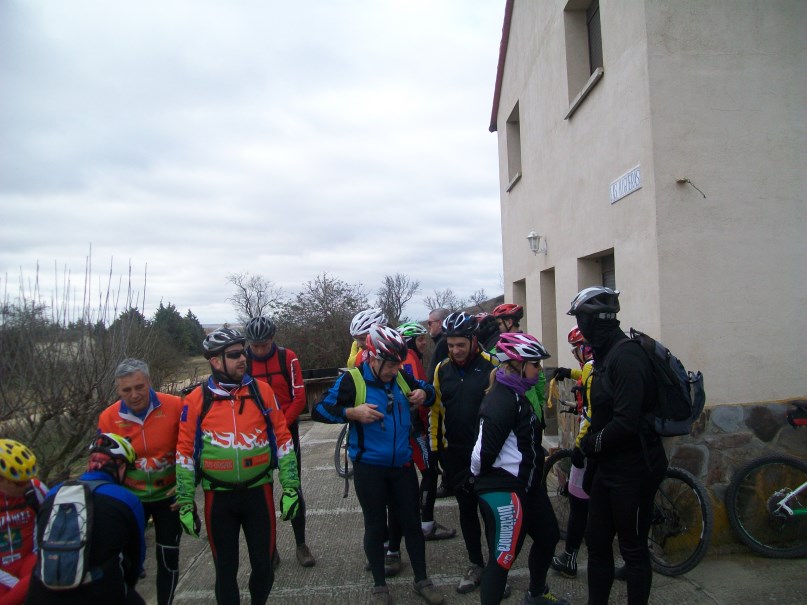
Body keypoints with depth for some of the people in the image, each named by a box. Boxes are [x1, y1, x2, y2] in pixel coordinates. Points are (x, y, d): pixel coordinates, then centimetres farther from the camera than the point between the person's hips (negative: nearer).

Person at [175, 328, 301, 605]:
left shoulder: (261, 390, -3)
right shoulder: (197, 399, -4)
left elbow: (283, 439, 1)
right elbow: (185, 452, 2)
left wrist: (291, 488, 1)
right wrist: (185, 504, 3)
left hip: (259, 492, 1)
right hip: (218, 497, 0)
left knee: (263, 566, 10)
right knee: (226, 570, 12)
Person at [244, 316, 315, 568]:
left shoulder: (288, 357, -8)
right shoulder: (242, 362, -6)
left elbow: (299, 398, -8)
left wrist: (280, 425, -19)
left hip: (287, 431, -1)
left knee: (294, 489, 5)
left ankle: (301, 544, 20)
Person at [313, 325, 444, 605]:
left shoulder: (401, 377, -2)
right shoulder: (352, 380, -14)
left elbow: (426, 388, 15)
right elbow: (320, 411, -12)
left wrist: (424, 394, -8)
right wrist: (352, 412, -25)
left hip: (402, 465, 4)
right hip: (369, 468, -3)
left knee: (411, 522, 13)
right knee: (376, 527, 11)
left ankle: (422, 580, 32)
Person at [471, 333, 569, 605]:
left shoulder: (515, 394, 8)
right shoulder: (502, 401, -25)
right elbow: (484, 449, -27)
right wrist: (478, 474, -11)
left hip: (526, 484, 11)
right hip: (503, 491, -11)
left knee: (548, 536, 26)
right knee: (502, 559, -1)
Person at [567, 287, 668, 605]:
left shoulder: (626, 356, -22)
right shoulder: (607, 354, 10)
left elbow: (626, 422, -29)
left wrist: (592, 443, -12)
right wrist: (591, 465, 17)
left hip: (633, 468, -9)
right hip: (609, 466, 9)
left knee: (633, 548, 8)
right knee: (597, 541, 18)